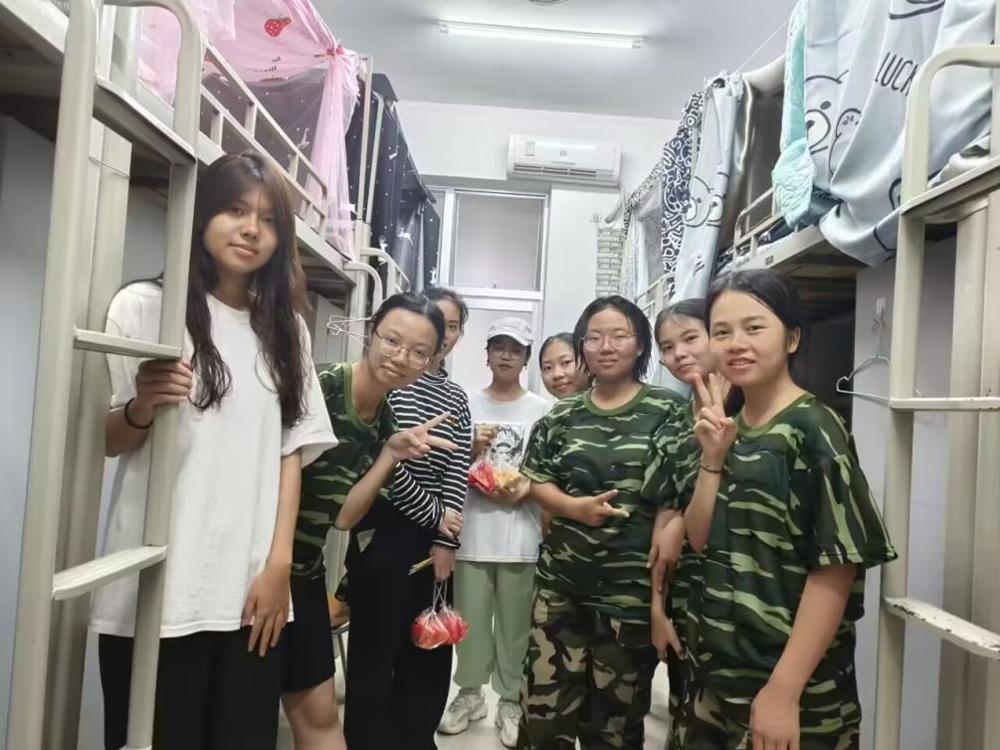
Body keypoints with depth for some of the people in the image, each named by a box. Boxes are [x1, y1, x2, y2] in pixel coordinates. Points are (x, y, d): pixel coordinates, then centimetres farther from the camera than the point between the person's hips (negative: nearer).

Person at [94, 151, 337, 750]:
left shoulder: (286, 328, 10)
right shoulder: (144, 306, -1)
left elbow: (292, 450, 7)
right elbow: (106, 442, 3)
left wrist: (279, 565, -1)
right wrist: (141, 409, -19)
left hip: (252, 589, 3)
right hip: (156, 590, -3)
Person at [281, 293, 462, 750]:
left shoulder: (385, 422, 2)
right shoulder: (319, 387, -21)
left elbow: (344, 515, -2)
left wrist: (392, 453, -12)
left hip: (305, 571, 7)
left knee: (319, 711, 15)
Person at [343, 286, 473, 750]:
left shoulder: (457, 399, 12)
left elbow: (457, 475, 5)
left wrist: (445, 540, -5)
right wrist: (438, 521, -6)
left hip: (432, 538, 6)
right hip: (382, 529, -5)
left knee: (428, 650, 13)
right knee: (375, 649, 3)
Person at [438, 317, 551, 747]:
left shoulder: (543, 409, 1)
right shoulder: (467, 404, 6)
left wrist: (527, 488, -14)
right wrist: (473, 450, -10)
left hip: (520, 533, -1)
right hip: (474, 529, 2)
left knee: (514, 621, 7)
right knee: (471, 616, 10)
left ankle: (511, 701, 23)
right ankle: (470, 694, 29)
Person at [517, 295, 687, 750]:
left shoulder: (666, 411, -4)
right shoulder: (562, 416, 6)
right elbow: (535, 480, 8)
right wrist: (574, 507, -10)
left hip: (632, 586, -2)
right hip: (561, 581, 3)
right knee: (543, 707, 10)